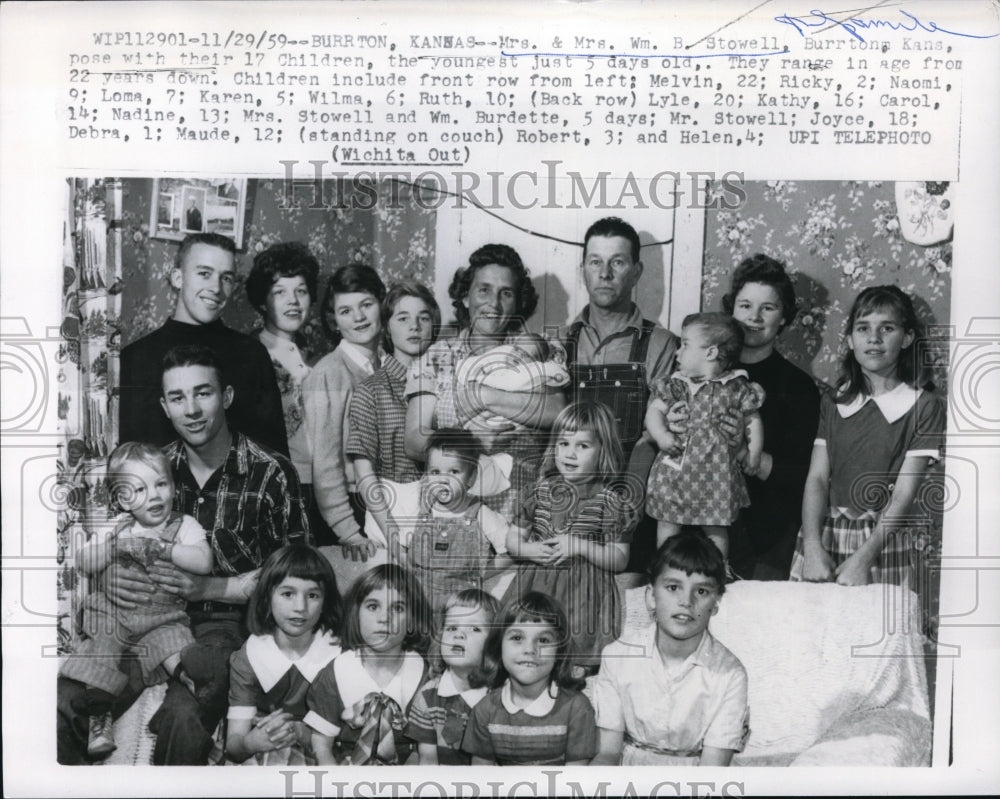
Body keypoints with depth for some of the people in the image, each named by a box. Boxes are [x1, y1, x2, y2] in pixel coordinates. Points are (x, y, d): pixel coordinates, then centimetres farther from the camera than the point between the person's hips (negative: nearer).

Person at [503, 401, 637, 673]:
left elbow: (619, 560, -5)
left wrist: (580, 547, -18)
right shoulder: (542, 490, 6)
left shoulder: (609, 499, -4)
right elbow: (512, 539, 11)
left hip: (583, 591, -3)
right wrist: (529, 550, -10)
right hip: (535, 586, 3)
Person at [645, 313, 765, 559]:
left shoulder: (738, 388, -2)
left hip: (716, 473, -1)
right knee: (667, 523, 9)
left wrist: (753, 456, 2)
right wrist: (660, 435, -17)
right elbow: (654, 410, 0)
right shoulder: (676, 385, 2)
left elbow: (753, 422, 7)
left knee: (716, 528, 9)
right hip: (675, 471, 2)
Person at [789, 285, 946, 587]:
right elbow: (817, 478, -2)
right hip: (826, 535, 3)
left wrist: (863, 558, -19)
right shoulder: (833, 403, 6)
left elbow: (904, 494, -10)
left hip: (885, 542, -2)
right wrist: (813, 548, -17)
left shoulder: (925, 406, -4)